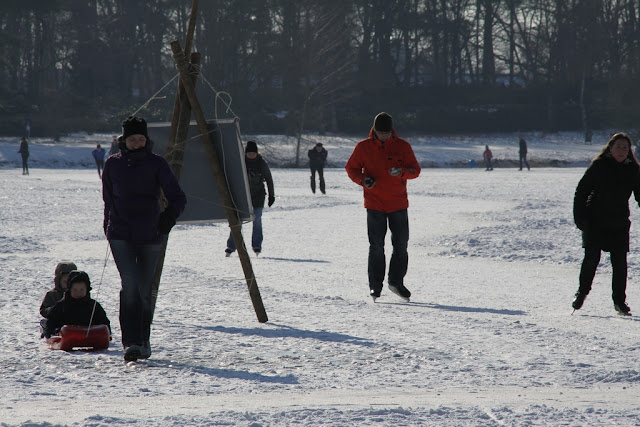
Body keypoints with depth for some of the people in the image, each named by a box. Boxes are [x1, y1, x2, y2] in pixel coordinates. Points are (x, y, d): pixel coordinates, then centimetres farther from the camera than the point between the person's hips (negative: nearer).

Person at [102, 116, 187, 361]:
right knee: (130, 284, -16)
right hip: (120, 235, 0)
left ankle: (143, 341, 26)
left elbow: (178, 197, -6)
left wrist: (169, 216, -25)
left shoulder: (156, 164, -1)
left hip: (150, 235, 0)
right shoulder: (113, 165, 5)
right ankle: (131, 343, -20)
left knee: (143, 289, 9)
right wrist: (108, 228, 18)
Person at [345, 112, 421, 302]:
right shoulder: (363, 147, 0)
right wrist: (363, 180, -12)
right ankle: (375, 286, 4)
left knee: (401, 244, 3)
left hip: (398, 203, 1)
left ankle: (396, 282, 19)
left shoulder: (403, 147, 2)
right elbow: (351, 168, 8)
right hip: (374, 204, -1)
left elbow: (415, 170, 3)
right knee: (376, 246, -3)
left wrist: (402, 172, -19)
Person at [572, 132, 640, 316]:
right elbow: (581, 191, -2)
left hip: (619, 224, 2)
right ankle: (582, 292, 15)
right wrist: (579, 217, -8)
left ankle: (619, 301, 10)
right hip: (595, 221, -2)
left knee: (620, 261, -1)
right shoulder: (598, 166, -5)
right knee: (592, 257, -6)